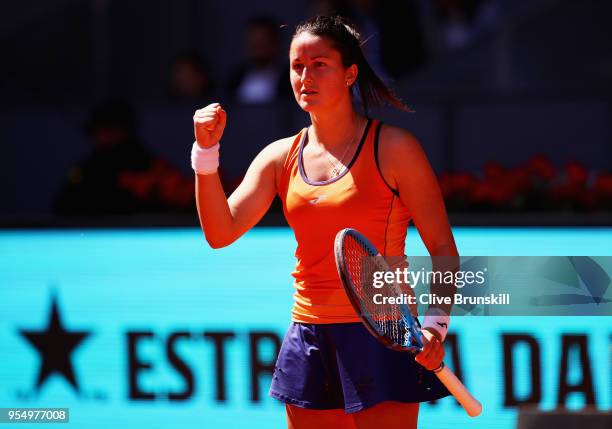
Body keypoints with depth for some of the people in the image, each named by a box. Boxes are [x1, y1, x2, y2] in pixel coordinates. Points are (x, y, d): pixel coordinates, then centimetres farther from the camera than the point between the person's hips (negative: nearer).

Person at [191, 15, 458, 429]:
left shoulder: (393, 148, -5)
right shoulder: (281, 157, 9)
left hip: (382, 336, -5)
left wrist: (436, 323, -18)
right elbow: (221, 233, -1)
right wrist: (206, 151, -11)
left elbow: (443, 247, -4)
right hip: (310, 339, 5)